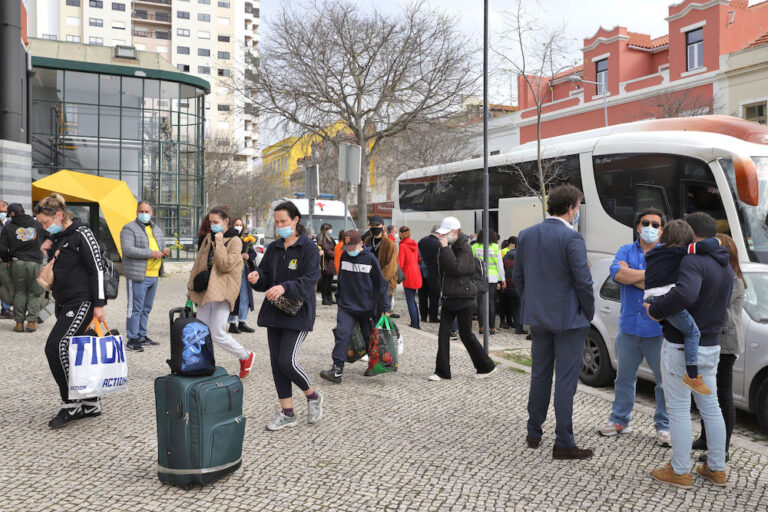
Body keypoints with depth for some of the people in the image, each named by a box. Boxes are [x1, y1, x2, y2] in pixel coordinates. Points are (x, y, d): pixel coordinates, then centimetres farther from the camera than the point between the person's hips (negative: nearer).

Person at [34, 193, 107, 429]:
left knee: (57, 346, -16)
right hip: (65, 304, 9)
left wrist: (99, 304, -17)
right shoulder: (58, 238, 16)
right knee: (72, 354, 9)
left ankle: (71, 404, -6)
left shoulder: (81, 234, -10)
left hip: (82, 301, -9)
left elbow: (97, 268, -14)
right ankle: (90, 404, 18)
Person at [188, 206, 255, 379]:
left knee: (218, 334, -10)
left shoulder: (235, 241, -4)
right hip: (205, 290, 7)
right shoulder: (208, 239, 16)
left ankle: (246, 357, 12)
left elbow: (226, 265, -16)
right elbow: (198, 264, 20)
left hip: (222, 291, -7)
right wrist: (191, 287, 17)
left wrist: (219, 243, -12)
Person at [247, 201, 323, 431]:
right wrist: (256, 277, -11)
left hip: (297, 314, -6)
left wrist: (285, 287, -31)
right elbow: (265, 276, 13)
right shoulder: (273, 248, 11)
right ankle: (287, 413, 20)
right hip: (274, 312, 7)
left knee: (287, 362, -13)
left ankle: (313, 396, 16)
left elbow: (310, 280, -17)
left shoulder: (308, 247, -7)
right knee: (276, 362, 7)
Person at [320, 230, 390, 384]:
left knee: (369, 337, 10)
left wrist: (385, 307, -6)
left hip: (367, 307, -2)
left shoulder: (370, 259, -11)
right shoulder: (344, 256, 1)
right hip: (346, 306, 3)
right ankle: (337, 370, -13)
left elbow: (381, 283, -6)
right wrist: (338, 297, 18)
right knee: (341, 334, -13)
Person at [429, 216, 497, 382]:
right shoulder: (449, 247, 11)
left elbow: (456, 268, -27)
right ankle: (442, 372, 7)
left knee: (466, 334, 2)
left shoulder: (464, 248, -14)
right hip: (449, 297, 8)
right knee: (443, 333, 2)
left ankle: (486, 366, 20)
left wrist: (445, 247, -25)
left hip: (463, 297, -8)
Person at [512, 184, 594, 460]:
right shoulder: (572, 237, -16)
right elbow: (583, 281, -16)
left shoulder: (526, 235, 4)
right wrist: (588, 313, -2)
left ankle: (534, 433, 27)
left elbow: (517, 276, 10)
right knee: (565, 381, 2)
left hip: (537, 318, 6)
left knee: (539, 376, 17)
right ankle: (563, 444, 9)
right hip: (568, 319, -6)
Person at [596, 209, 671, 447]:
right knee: (624, 377, 14)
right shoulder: (625, 251, 9)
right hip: (628, 327, 3)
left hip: (658, 329, -3)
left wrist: (631, 275, -13)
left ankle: (664, 426, 19)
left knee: (665, 381, 4)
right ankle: (620, 420, 28)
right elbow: (617, 274, -11)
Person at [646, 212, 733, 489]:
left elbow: (685, 295, -38)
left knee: (679, 409, 3)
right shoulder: (726, 268, 10)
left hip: (681, 348, -9)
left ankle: (680, 472, 13)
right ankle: (717, 469, 29)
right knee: (710, 407, 18)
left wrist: (655, 310, -22)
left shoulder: (694, 261, -20)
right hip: (710, 347, 9)